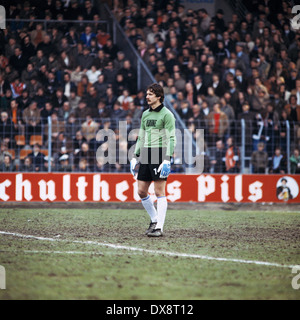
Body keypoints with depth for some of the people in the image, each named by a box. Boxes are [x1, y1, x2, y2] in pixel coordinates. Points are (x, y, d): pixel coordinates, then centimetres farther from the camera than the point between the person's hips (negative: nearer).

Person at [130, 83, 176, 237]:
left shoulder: (167, 114, -6)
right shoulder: (145, 114, 16)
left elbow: (171, 139, -10)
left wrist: (167, 160, -18)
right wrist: (135, 157, 17)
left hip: (160, 154, -7)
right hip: (146, 155, 7)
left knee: (159, 192, -7)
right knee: (141, 191, 5)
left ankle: (159, 227, -6)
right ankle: (155, 219, 21)